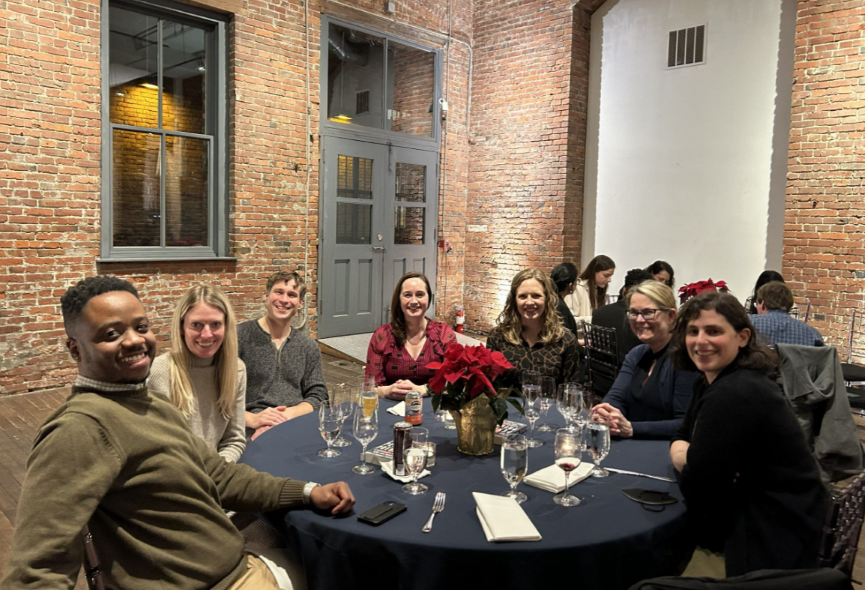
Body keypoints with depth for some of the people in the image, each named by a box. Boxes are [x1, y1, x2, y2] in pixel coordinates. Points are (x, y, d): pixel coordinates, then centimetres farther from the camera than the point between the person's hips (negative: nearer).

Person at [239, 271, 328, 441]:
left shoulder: (309, 346, 15)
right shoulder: (238, 337, 1)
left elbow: (318, 395, 11)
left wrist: (291, 412, -9)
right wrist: (251, 419, -20)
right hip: (251, 431, -4)